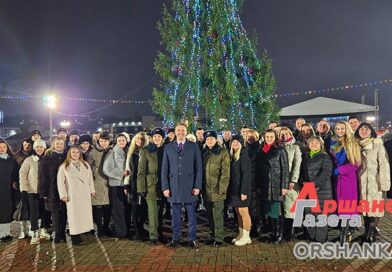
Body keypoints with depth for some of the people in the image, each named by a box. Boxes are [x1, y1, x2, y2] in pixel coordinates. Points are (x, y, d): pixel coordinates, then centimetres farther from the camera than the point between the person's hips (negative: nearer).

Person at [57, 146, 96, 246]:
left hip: (85, 194, 4)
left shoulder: (85, 165, 13)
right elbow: (60, 181, -2)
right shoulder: (64, 166, 2)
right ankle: (75, 238, 2)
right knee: (74, 216, -2)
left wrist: (92, 190, 6)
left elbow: (90, 178, 12)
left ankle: (79, 235, 9)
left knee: (85, 214, 2)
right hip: (72, 195, -4)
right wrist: (63, 195, -8)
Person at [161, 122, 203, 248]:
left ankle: (192, 239, 16)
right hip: (174, 186, 1)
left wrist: (197, 186, -6)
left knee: (191, 214, 5)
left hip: (190, 186, -1)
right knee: (175, 214, 8)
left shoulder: (194, 147, 3)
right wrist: (165, 187, 0)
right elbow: (164, 169, 6)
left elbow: (199, 167, 1)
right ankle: (176, 238, 19)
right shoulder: (168, 147, 7)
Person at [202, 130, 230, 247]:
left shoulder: (223, 152, -4)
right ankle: (212, 236, 24)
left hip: (217, 190, -5)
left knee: (217, 215, -2)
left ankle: (219, 238, 7)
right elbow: (201, 170, 15)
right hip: (206, 190, 5)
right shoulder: (204, 152, 12)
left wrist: (222, 188, -15)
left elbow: (225, 172, -9)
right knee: (210, 215, 13)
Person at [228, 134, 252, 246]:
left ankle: (246, 237, 6)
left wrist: (244, 191, -21)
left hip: (241, 188, -8)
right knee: (238, 212, 11)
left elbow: (246, 174, -16)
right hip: (234, 188, 8)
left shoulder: (243, 155, -11)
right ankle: (241, 234, 19)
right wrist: (230, 189, 5)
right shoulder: (233, 156, 12)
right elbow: (231, 174, 12)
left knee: (243, 212, -2)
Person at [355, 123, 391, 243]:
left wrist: (384, 185, -13)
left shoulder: (378, 146, -6)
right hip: (362, 183, 4)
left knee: (375, 208, -3)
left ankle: (370, 233, 7)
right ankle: (368, 232, 19)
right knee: (365, 208, 9)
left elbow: (384, 166, -8)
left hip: (375, 183, -4)